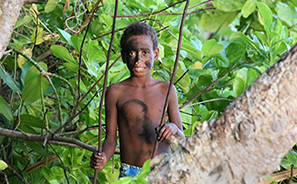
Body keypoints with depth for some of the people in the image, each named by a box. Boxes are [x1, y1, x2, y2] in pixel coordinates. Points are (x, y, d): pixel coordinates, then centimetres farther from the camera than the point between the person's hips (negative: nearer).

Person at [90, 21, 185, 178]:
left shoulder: (166, 90, 9)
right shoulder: (115, 92, 4)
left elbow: (182, 141, 11)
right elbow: (110, 139, 4)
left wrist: (174, 129, -11)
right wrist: (103, 157, -16)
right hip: (129, 173, -1)